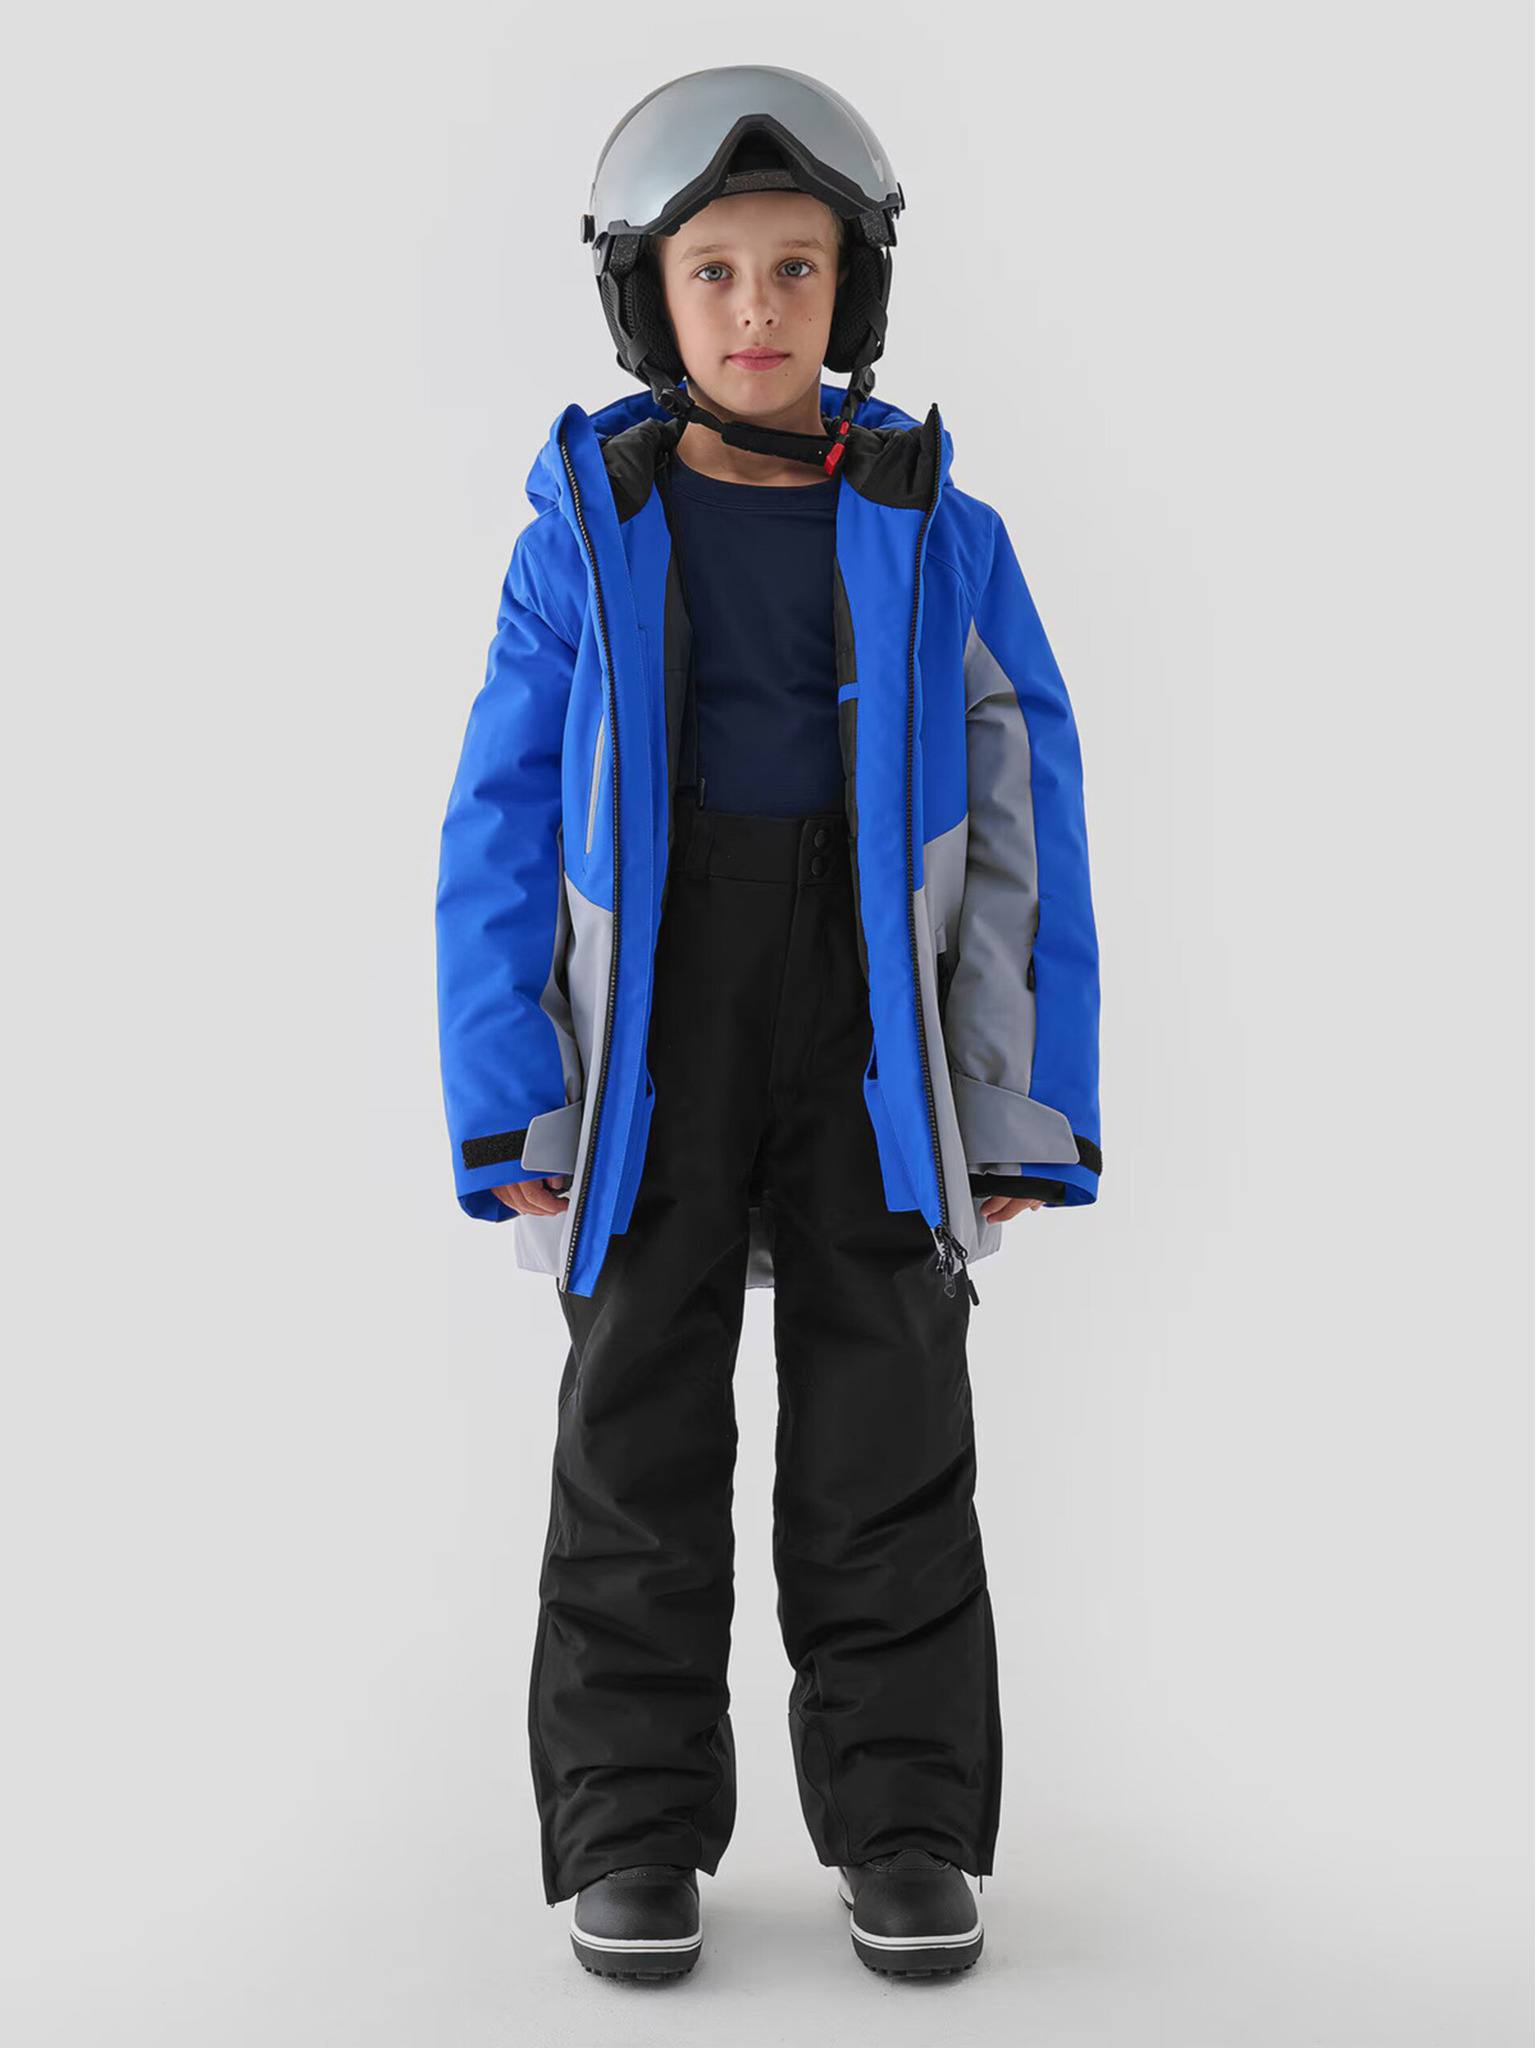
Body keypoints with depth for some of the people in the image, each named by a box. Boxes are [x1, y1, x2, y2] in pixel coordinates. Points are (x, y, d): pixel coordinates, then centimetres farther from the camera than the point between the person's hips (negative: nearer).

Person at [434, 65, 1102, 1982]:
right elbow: (500, 828, -1)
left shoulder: (939, 540, 2)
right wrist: (506, 1105, -8)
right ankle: (634, 1838, 16)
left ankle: (904, 1828, 16)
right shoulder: (586, 539, 0)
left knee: (890, 1445, 4)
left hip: (872, 1047, 1)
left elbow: (1028, 830, 2)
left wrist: (1031, 1107, -3)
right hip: (648, 1048, 0)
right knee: (639, 1442, 5)